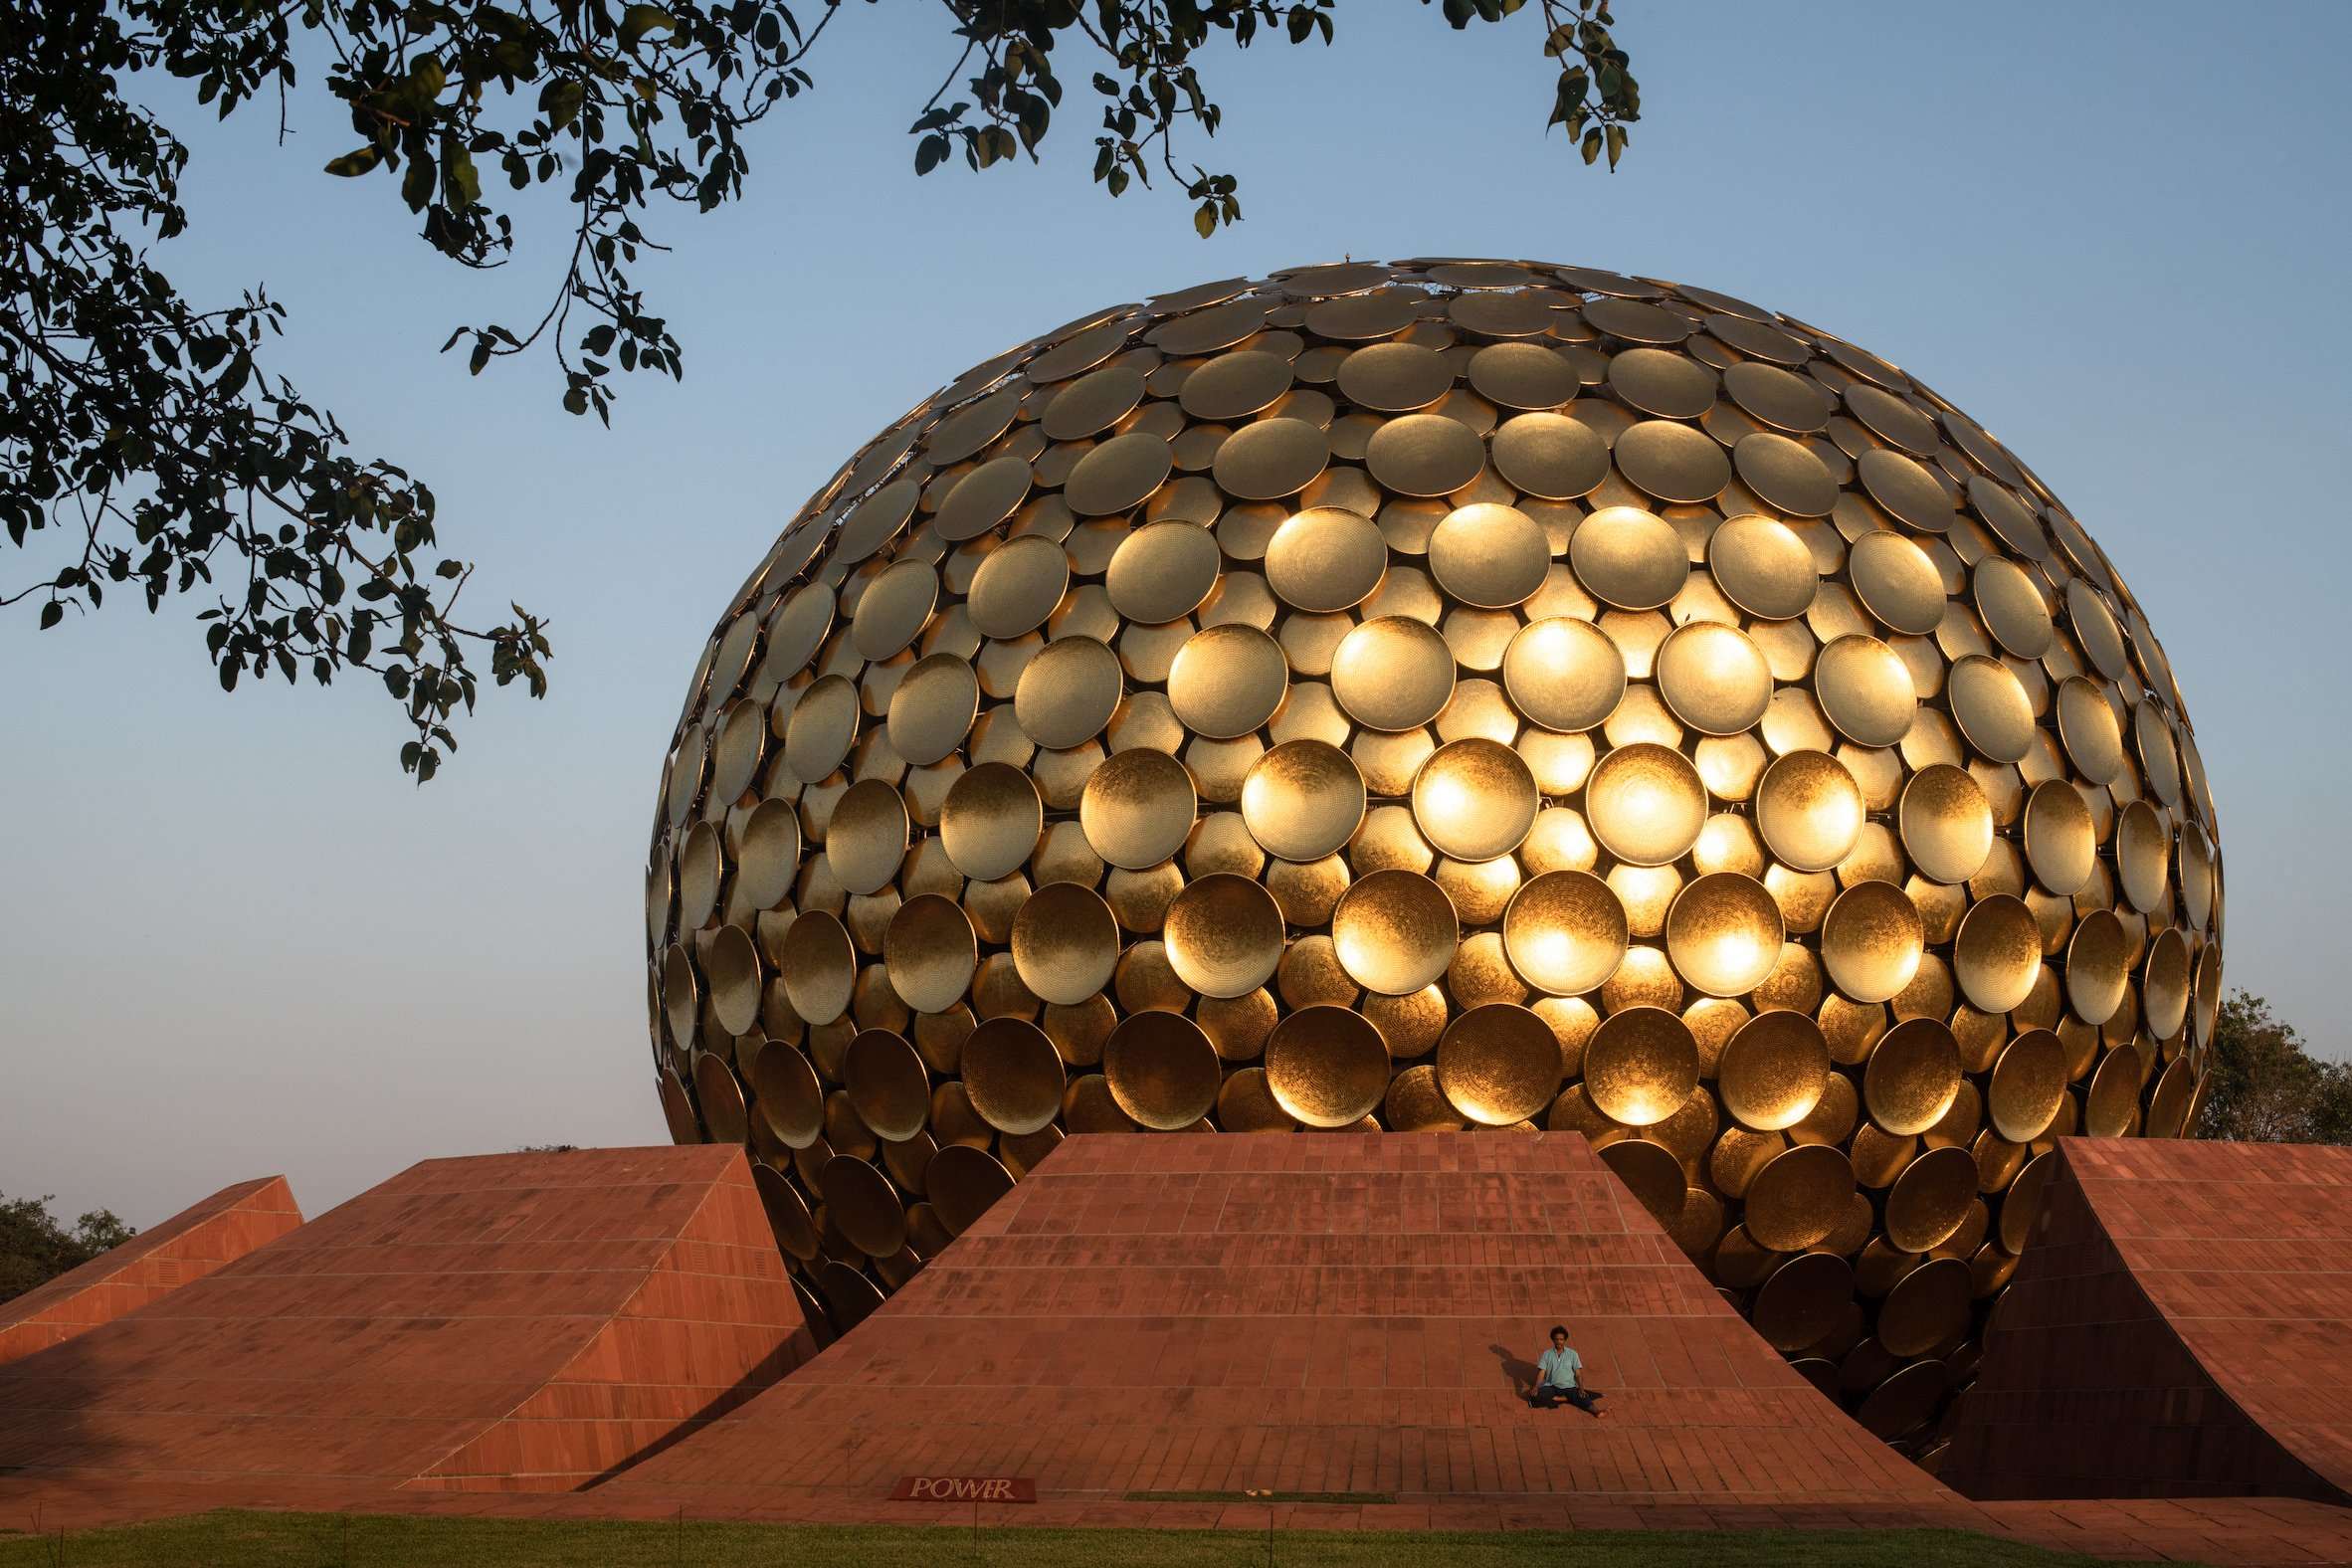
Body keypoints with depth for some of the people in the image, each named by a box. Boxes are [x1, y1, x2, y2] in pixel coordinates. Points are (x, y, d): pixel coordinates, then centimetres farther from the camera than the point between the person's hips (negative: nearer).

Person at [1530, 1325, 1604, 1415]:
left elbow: (1578, 1374, 1)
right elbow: (1541, 1373, 1)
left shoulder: (1572, 1354, 6)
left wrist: (1581, 1389, -15)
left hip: (1569, 1387, -1)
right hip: (1551, 1387, 1)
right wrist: (1536, 1387, -16)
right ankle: (1566, 1399, -28)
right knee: (1536, 1396, -32)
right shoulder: (1547, 1354, 7)